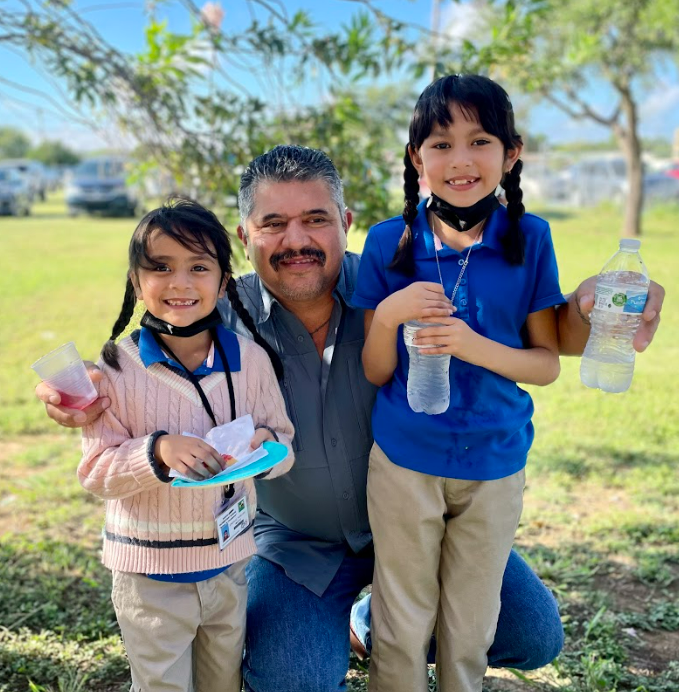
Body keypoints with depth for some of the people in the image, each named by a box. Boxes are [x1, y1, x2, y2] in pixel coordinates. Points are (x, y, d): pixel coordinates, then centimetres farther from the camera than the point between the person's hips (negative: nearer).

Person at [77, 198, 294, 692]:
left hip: (230, 563, 3)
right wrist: (158, 451, -29)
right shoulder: (116, 368, -14)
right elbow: (96, 471, -13)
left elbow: (285, 445, 1)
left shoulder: (251, 358, -7)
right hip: (149, 573, -2)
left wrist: (266, 444, -22)